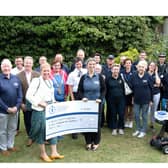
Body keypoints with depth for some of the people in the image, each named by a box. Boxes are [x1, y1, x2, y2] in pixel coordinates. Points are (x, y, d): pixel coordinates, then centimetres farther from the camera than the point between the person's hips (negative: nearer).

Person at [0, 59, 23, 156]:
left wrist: (17, 106, -11)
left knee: (13, 129, 17)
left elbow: (20, 94, 1)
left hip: (14, 110, 4)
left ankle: (10, 145, 35)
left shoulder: (16, 79, 0)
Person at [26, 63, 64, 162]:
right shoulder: (36, 81, -10)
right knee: (42, 131, 5)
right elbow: (28, 95, -15)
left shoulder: (50, 81, 11)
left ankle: (54, 152, 18)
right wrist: (40, 103, -19)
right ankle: (43, 154, 20)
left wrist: (53, 103, 5)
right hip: (40, 110, -6)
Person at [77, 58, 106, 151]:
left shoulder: (99, 77, 0)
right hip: (86, 103, 1)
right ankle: (88, 142, 18)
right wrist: (82, 97, -14)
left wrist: (100, 98, -13)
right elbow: (79, 90, 4)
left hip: (96, 103, -1)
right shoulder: (83, 77, 4)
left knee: (97, 122, 3)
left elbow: (103, 89, 1)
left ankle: (96, 142, 17)